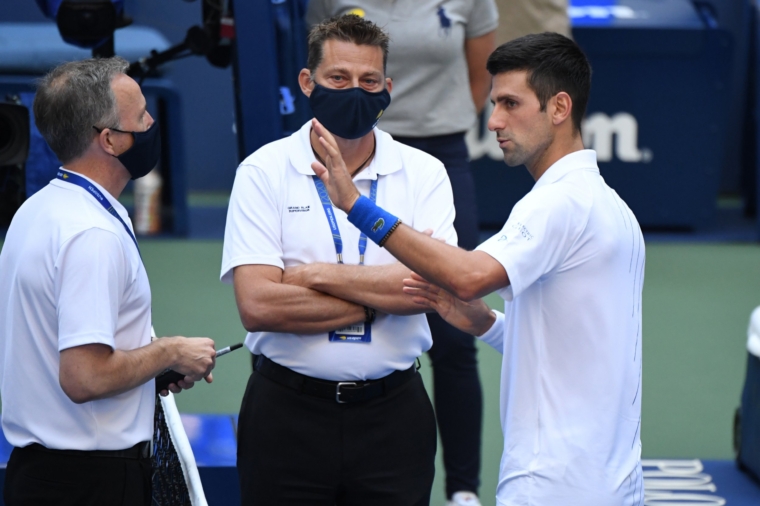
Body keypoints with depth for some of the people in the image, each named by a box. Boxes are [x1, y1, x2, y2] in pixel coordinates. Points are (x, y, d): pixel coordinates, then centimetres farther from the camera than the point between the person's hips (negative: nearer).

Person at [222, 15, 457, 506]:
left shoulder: (424, 173, 2)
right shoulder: (264, 172, -2)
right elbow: (257, 307, -13)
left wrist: (319, 275, -13)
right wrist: (382, 296, -12)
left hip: (392, 410, 1)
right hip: (287, 411, -1)